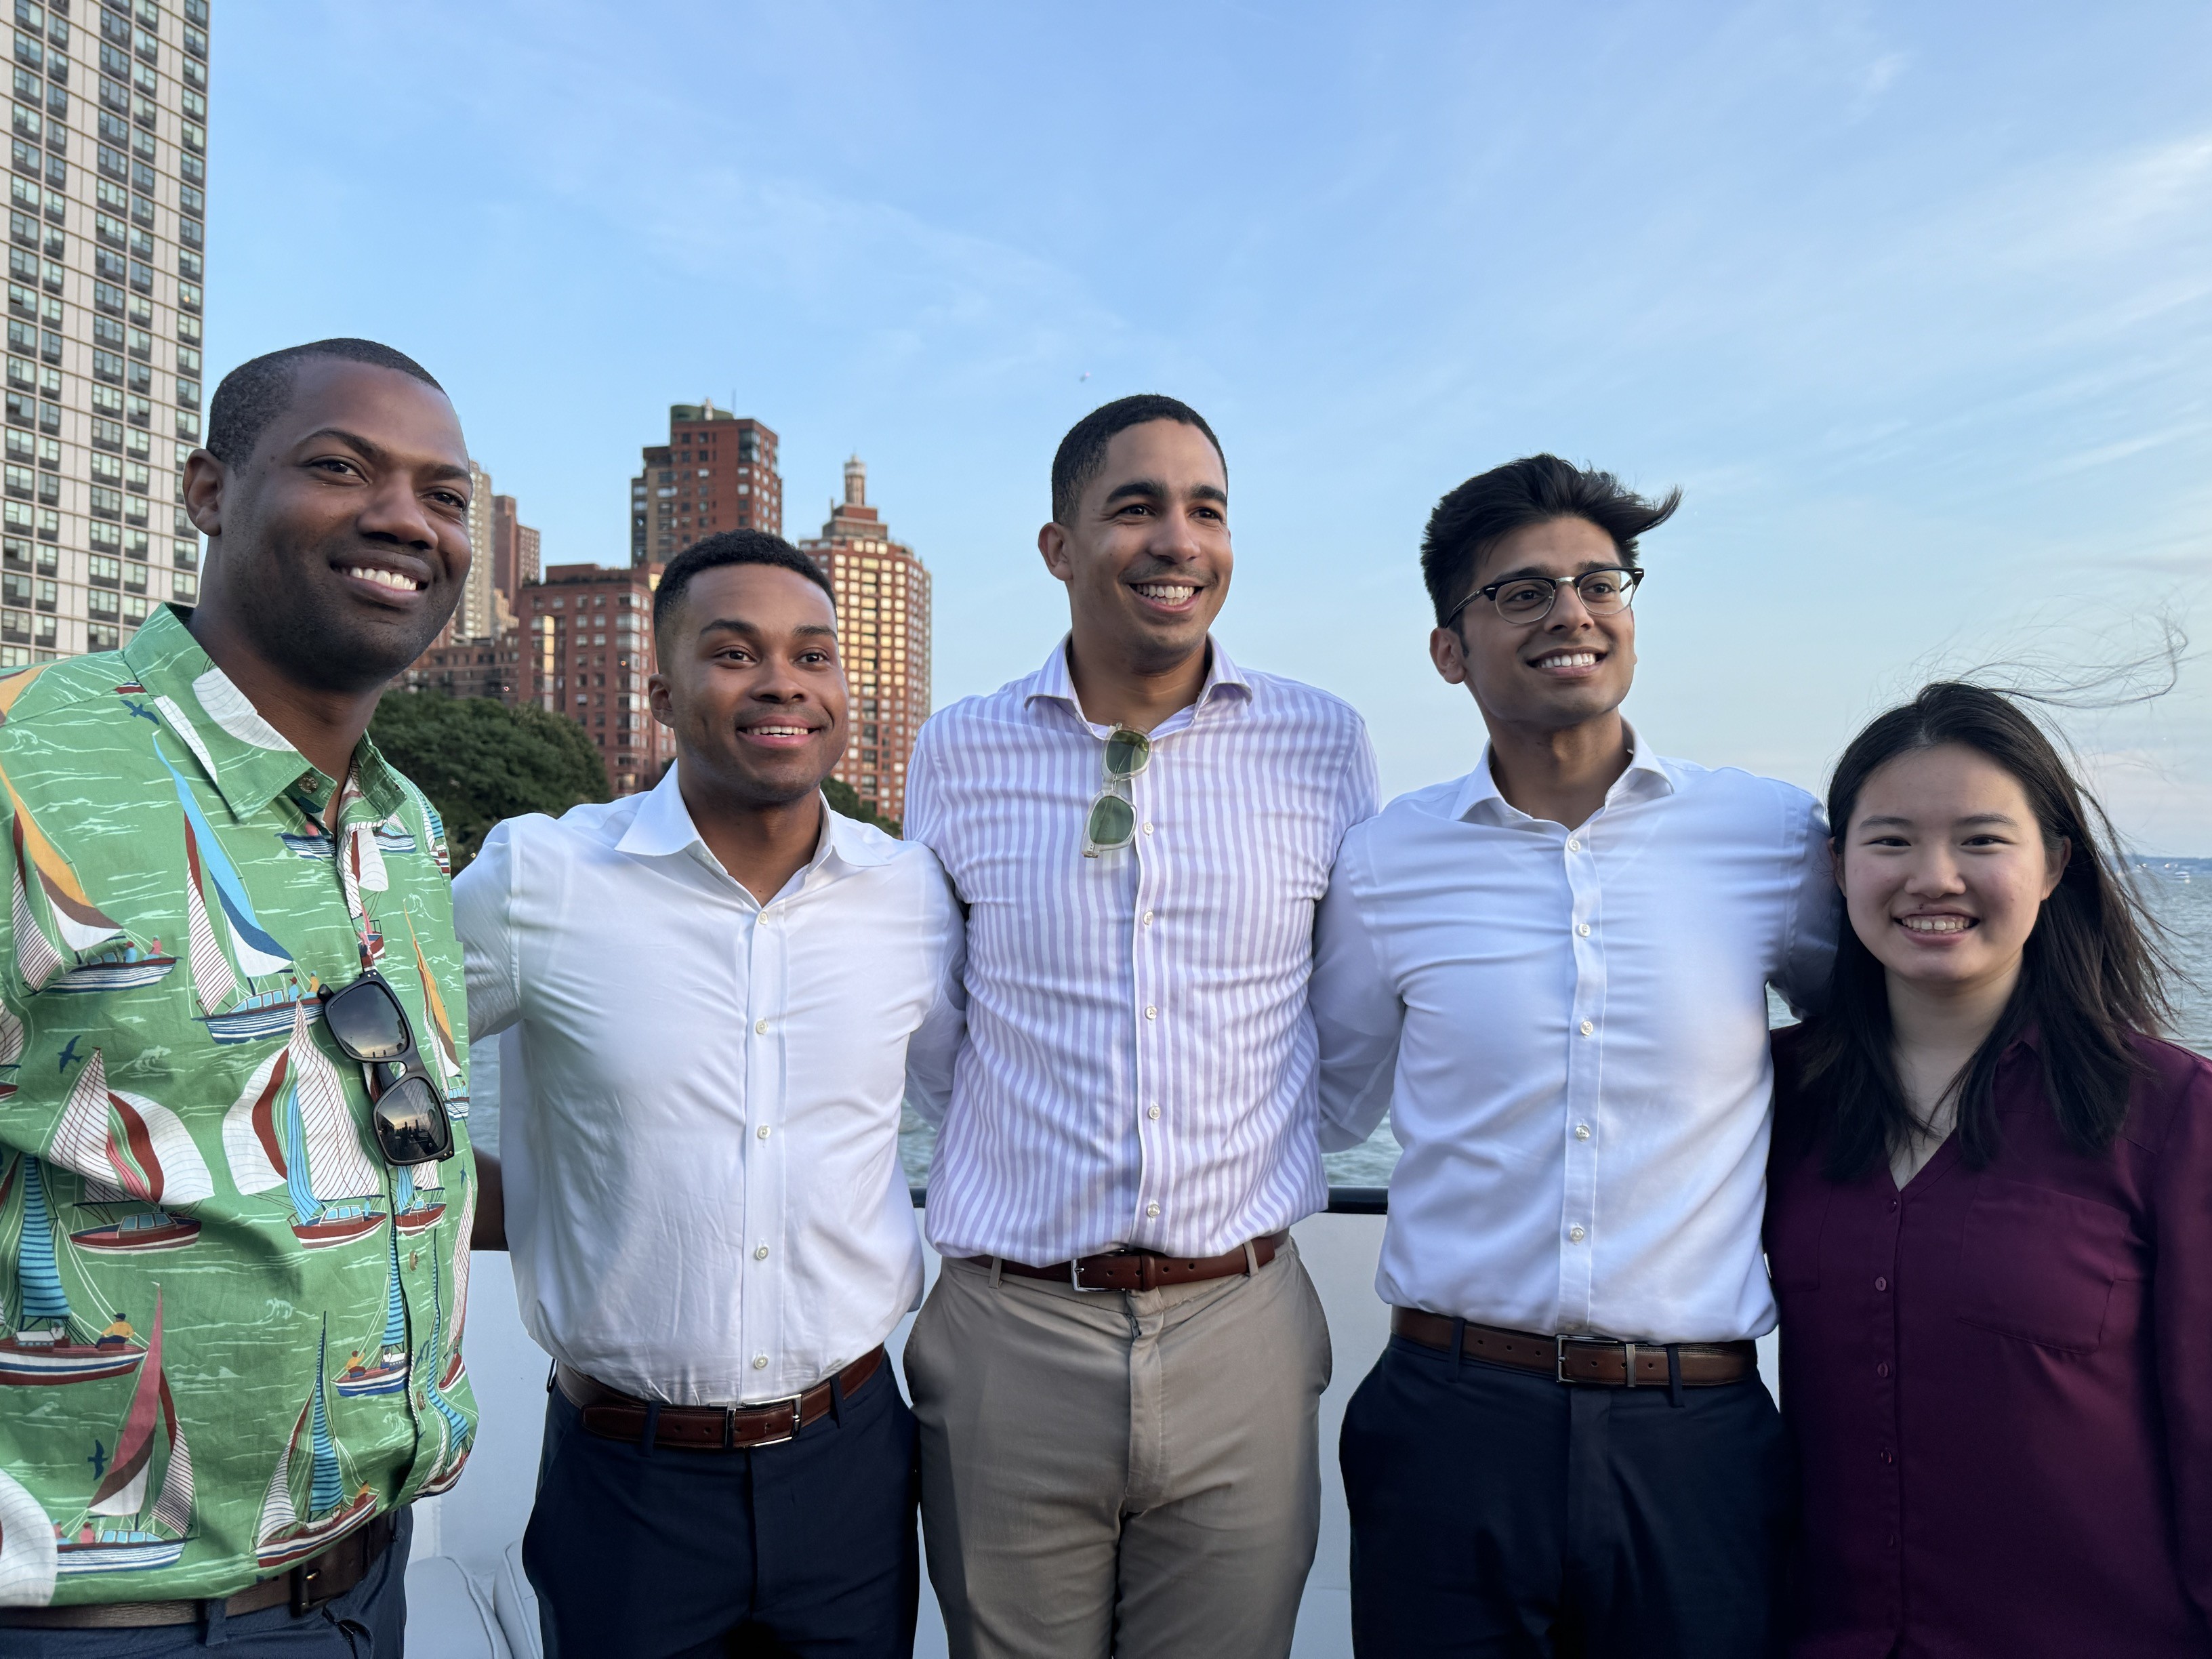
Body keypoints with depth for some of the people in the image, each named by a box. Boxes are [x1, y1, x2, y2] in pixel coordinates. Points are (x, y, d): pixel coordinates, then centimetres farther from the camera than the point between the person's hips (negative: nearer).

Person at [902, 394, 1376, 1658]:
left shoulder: (1324, 746, 0)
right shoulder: (959, 754, 0)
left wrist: (1258, 1155, 8)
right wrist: (1025, 1156, 4)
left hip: (1240, 1331, 1)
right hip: (1008, 1335, 0)